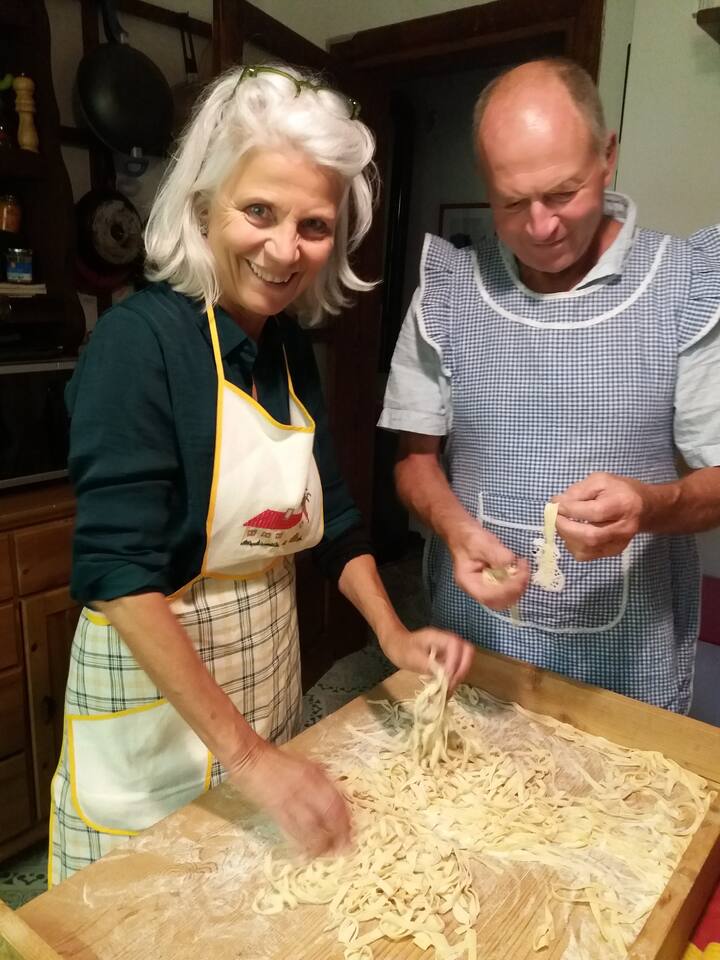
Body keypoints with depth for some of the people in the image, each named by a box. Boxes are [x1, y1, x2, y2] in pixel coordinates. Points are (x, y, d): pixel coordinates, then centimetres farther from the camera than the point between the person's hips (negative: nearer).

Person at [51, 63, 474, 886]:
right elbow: (120, 572, -27)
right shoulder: (141, 338, -21)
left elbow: (331, 519, 6)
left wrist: (393, 636, -6)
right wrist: (242, 752, -29)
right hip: (151, 688, -6)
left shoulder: (293, 351, 0)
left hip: (269, 676, 6)